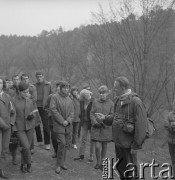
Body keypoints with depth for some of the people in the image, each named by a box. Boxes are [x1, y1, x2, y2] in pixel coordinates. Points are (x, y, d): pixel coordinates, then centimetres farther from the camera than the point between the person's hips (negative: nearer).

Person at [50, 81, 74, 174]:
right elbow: (53, 110, -12)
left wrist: (68, 121, -9)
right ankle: (58, 165, 2)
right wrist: (62, 121, -15)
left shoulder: (69, 99, 14)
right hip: (59, 125, -6)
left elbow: (72, 112, 9)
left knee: (66, 144, 8)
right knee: (62, 144, -11)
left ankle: (62, 163, 22)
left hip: (68, 126, 6)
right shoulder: (54, 97, -4)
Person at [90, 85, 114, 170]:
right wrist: (95, 122, -13)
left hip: (106, 128, 0)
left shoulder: (110, 103, -3)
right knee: (97, 146, -6)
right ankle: (98, 162, 17)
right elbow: (91, 114, 3)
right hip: (96, 128, 0)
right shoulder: (95, 102, 2)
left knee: (104, 146, 11)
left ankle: (102, 162, 29)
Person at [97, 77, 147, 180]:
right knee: (120, 167, 22)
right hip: (118, 142, 8)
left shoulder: (135, 101, -19)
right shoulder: (118, 100, 7)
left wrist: (136, 145, -19)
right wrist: (105, 118, 2)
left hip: (128, 144, -8)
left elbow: (141, 125, -20)